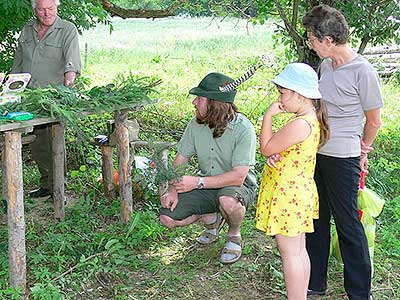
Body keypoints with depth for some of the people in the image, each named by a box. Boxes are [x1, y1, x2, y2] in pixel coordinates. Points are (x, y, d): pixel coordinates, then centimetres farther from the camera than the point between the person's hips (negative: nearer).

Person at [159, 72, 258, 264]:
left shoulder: (243, 129, -23)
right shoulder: (196, 124, -7)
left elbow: (238, 176, -28)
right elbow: (180, 159, 3)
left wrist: (198, 182, -33)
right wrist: (173, 190, -13)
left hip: (240, 186, -5)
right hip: (206, 186, 5)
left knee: (228, 200, -40)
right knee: (167, 218, -12)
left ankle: (234, 235, -4)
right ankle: (211, 218, 17)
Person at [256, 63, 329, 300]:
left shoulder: (300, 124, -25)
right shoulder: (313, 119, 7)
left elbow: (266, 148, -16)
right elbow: (277, 150, 12)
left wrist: (269, 115, -12)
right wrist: (274, 156, -9)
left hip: (287, 194, -10)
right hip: (300, 191, 10)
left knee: (290, 253, 0)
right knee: (299, 250, 17)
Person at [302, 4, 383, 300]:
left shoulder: (363, 71, -17)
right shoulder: (325, 64, 5)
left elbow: (374, 122, -7)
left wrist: (361, 150, 6)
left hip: (343, 159, -7)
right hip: (316, 153, 7)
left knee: (348, 224, 3)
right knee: (317, 219, 16)